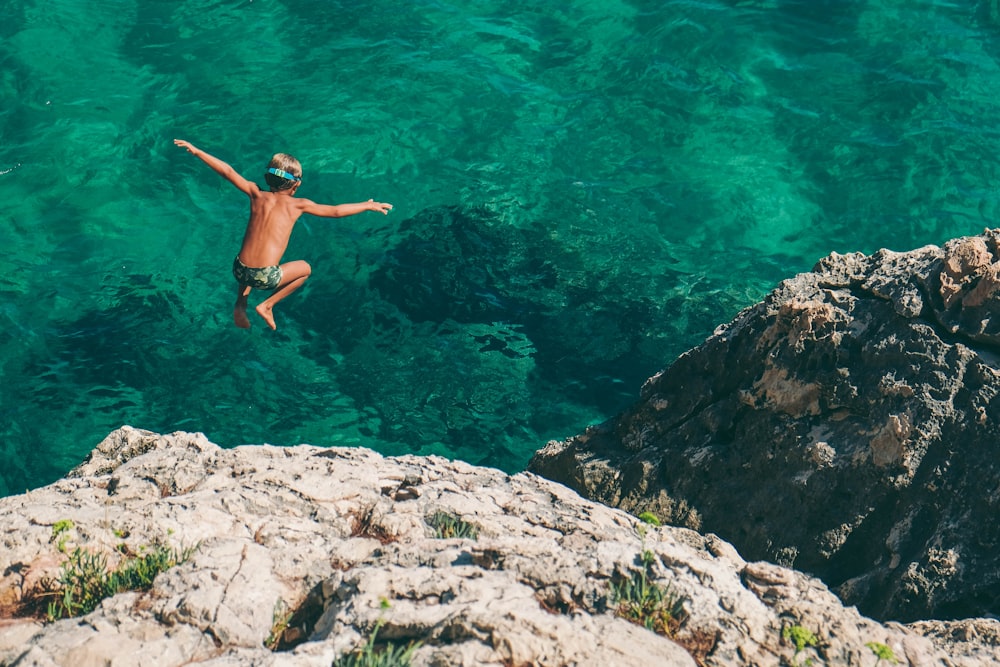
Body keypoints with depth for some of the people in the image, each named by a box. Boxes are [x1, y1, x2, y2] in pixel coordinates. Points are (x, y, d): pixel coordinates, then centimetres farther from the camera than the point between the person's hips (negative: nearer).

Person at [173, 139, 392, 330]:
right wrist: (368, 205, 17)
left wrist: (196, 151, 15)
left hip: (239, 272, 4)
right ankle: (267, 305, 15)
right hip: (265, 277, -4)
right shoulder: (297, 204, 1)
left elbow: (228, 171, 7)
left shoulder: (257, 196, 8)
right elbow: (336, 211, 5)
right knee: (304, 269, 26)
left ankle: (241, 304, 23)